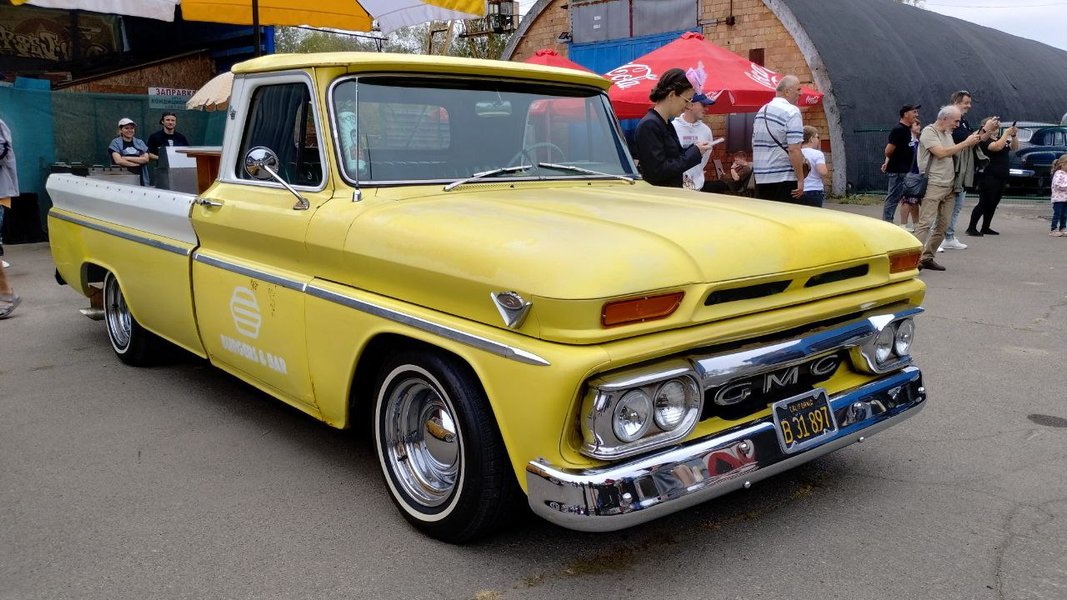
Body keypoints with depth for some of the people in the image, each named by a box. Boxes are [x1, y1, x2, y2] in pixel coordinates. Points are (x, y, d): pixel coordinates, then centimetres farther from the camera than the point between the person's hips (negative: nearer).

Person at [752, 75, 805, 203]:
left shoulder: (761, 111, 15)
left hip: (760, 179, 7)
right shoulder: (791, 112, -10)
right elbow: (794, 149, -18)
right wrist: (800, 180, -15)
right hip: (785, 178, -7)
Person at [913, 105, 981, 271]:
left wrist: (973, 142, 11)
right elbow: (941, 152, -17)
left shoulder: (947, 134, 20)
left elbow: (955, 153, 22)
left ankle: (927, 258, 11)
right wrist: (966, 142, -12)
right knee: (925, 223, -14)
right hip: (933, 186, -9)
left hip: (949, 187, 9)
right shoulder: (929, 131, -5)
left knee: (943, 225, 6)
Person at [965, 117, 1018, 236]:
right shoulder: (984, 140, -9)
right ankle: (971, 228, -7)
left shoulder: (1001, 138, 16)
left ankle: (985, 228, 16)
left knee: (992, 204, 10)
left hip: (1001, 177, 8)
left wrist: (1014, 135, -2)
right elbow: (997, 146, -25)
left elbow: (1015, 148, 13)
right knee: (984, 203, -10)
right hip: (989, 177, -8)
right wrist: (1006, 133, -16)